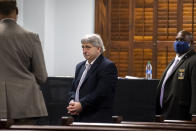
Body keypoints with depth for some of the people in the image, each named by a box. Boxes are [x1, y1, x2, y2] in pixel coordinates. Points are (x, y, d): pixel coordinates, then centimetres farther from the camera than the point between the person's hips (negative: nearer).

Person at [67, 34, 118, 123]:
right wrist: (72, 102, -1)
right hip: (78, 118, 7)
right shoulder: (80, 66, 21)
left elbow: (101, 93, -15)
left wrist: (82, 105, -18)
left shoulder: (108, 66, -6)